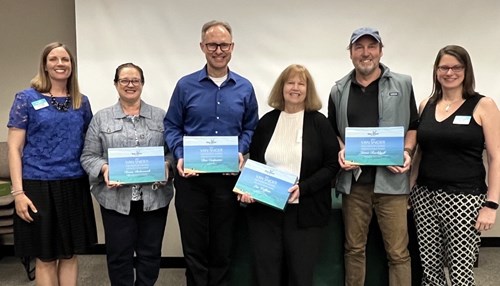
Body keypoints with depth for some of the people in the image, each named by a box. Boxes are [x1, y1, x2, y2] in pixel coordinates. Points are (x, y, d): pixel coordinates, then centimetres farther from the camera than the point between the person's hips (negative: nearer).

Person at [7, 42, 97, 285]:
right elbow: (14, 148, -4)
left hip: (74, 186, 3)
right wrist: (18, 192, -11)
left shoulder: (81, 102, 9)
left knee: (70, 255, 11)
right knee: (45, 258, 7)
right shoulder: (27, 99, -2)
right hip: (39, 185, -3)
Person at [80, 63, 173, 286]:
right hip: (116, 198, 0)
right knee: (119, 254, 8)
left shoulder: (161, 117, 7)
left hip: (154, 197, 1)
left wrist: (166, 166, -14)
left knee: (150, 253, 10)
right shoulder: (101, 118, 6)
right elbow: (88, 156, 3)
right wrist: (104, 169, -15)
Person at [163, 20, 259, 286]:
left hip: (228, 176, 1)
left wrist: (241, 152, -9)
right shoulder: (185, 85, -1)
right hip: (191, 177, -1)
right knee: (194, 244, 10)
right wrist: (180, 156, -12)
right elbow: (171, 126, 3)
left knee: (223, 243, 14)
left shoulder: (244, 88, 4)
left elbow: (250, 128, 9)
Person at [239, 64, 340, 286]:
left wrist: (303, 188, -16)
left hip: (305, 212, -2)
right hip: (264, 209, 2)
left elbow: (332, 165, -3)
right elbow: (253, 163, 12)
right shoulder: (267, 121, 9)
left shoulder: (319, 122, 1)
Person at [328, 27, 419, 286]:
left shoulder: (402, 84, 5)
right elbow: (332, 131, 15)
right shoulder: (339, 90, 9)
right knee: (354, 247, 13)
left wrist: (407, 152, -9)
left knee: (398, 251, 2)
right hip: (353, 179, 2)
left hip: (390, 179, -2)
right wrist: (340, 152, -4)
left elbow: (413, 126, 9)